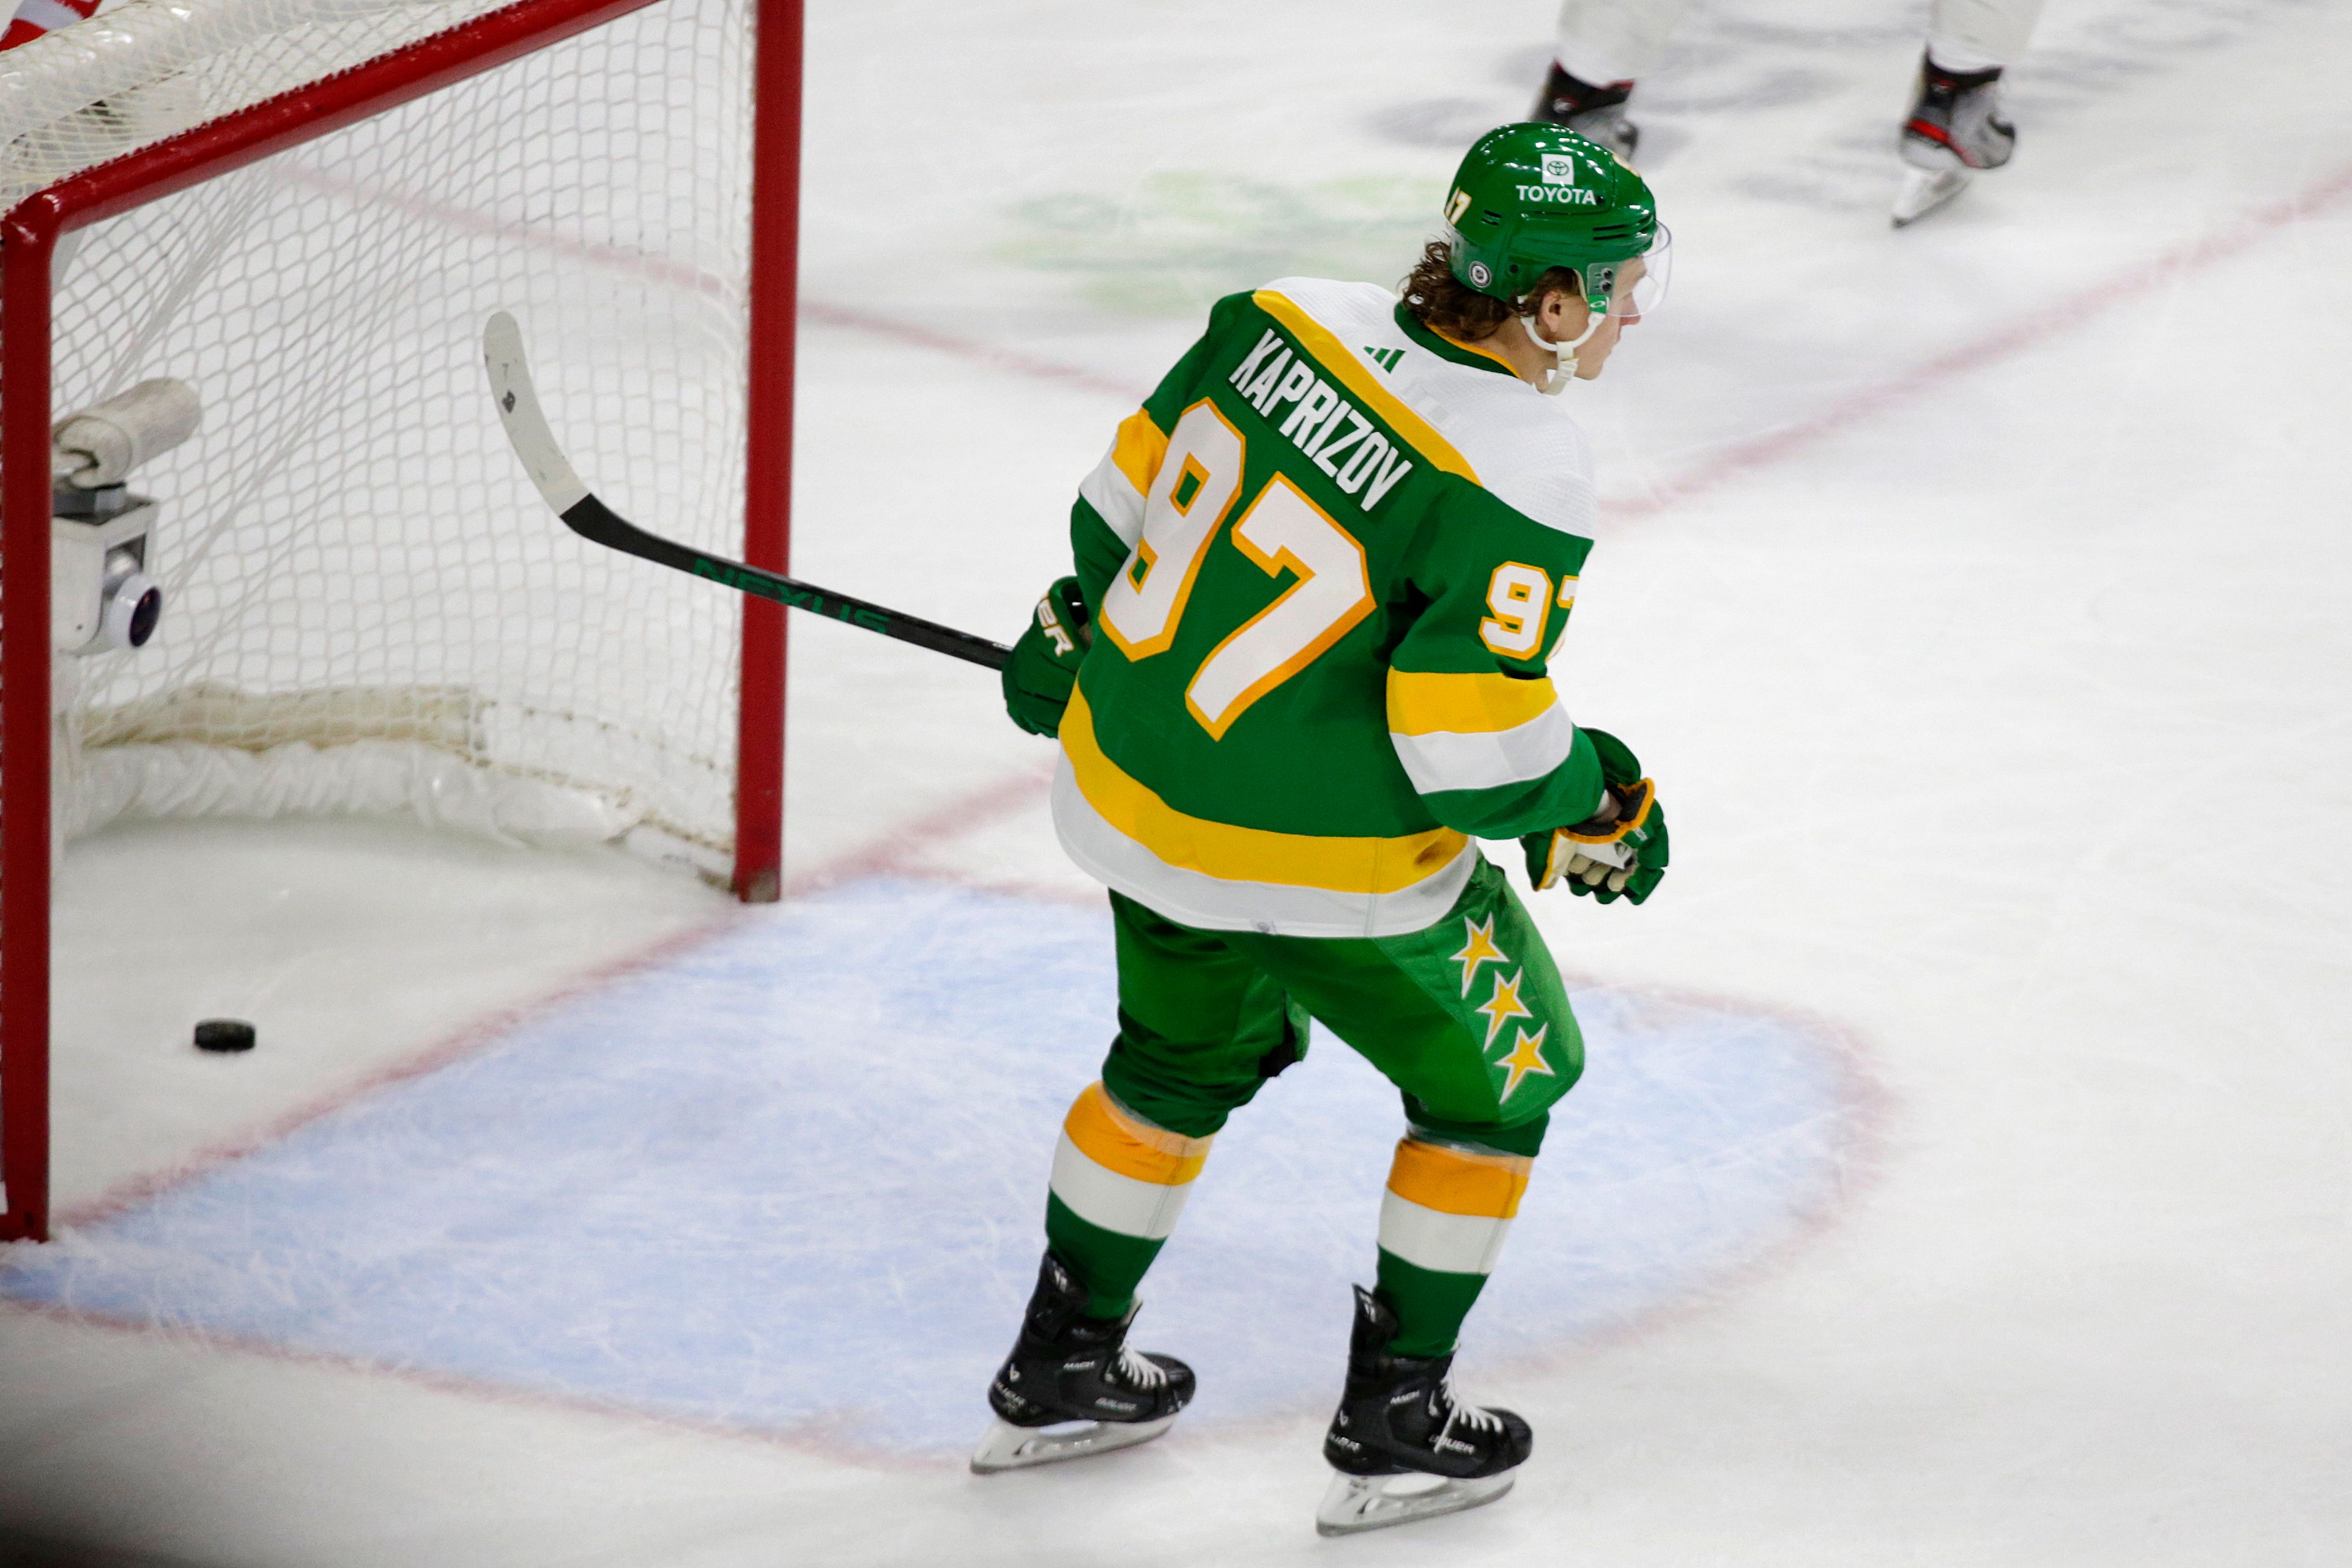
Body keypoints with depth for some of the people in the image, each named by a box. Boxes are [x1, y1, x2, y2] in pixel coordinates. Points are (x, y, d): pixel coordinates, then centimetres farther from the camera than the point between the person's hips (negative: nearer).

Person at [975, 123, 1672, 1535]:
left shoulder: (1290, 319, -5)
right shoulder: (1518, 484, -24)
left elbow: (1137, 481, 9)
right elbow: (1473, 744, -26)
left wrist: (1079, 623, 27)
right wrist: (1597, 799, -6)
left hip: (1131, 781, 7)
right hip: (1321, 864, -7)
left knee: (1191, 1052, 31)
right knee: (1500, 1076, 17)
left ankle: (1062, 1368, 42)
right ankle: (1395, 1424, 22)